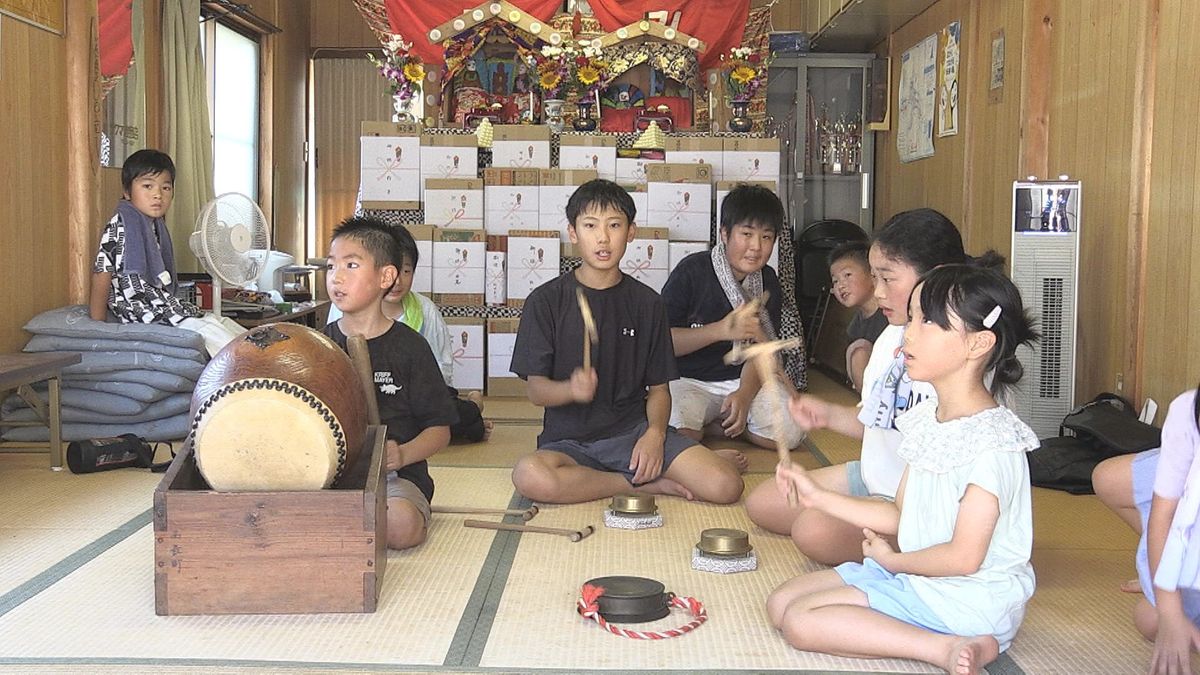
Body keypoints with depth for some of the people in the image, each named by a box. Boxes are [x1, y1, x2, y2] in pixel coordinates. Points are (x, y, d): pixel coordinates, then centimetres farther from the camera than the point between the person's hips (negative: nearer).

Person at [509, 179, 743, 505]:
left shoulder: (646, 303, 7)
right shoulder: (546, 300, 1)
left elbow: (658, 387, 8)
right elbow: (536, 389, -3)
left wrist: (655, 433, -13)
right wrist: (572, 389, -25)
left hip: (634, 431, 0)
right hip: (569, 440, 0)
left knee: (725, 486, -24)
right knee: (530, 475, -37)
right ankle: (644, 484, -14)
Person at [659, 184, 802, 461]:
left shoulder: (768, 282, 3)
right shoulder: (692, 270, -11)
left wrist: (745, 393, -21)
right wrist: (722, 330, -25)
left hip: (743, 379, 4)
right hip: (688, 379, -4)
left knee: (790, 432, -18)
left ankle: (710, 425, 1)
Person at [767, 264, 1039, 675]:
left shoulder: (992, 441, -21)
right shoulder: (927, 420, 7)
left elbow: (964, 557, -22)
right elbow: (902, 515, 13)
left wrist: (893, 560, -5)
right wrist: (819, 497, 9)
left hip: (968, 602, -10)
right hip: (913, 579, 10)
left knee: (801, 621, -17)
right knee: (781, 603, 4)